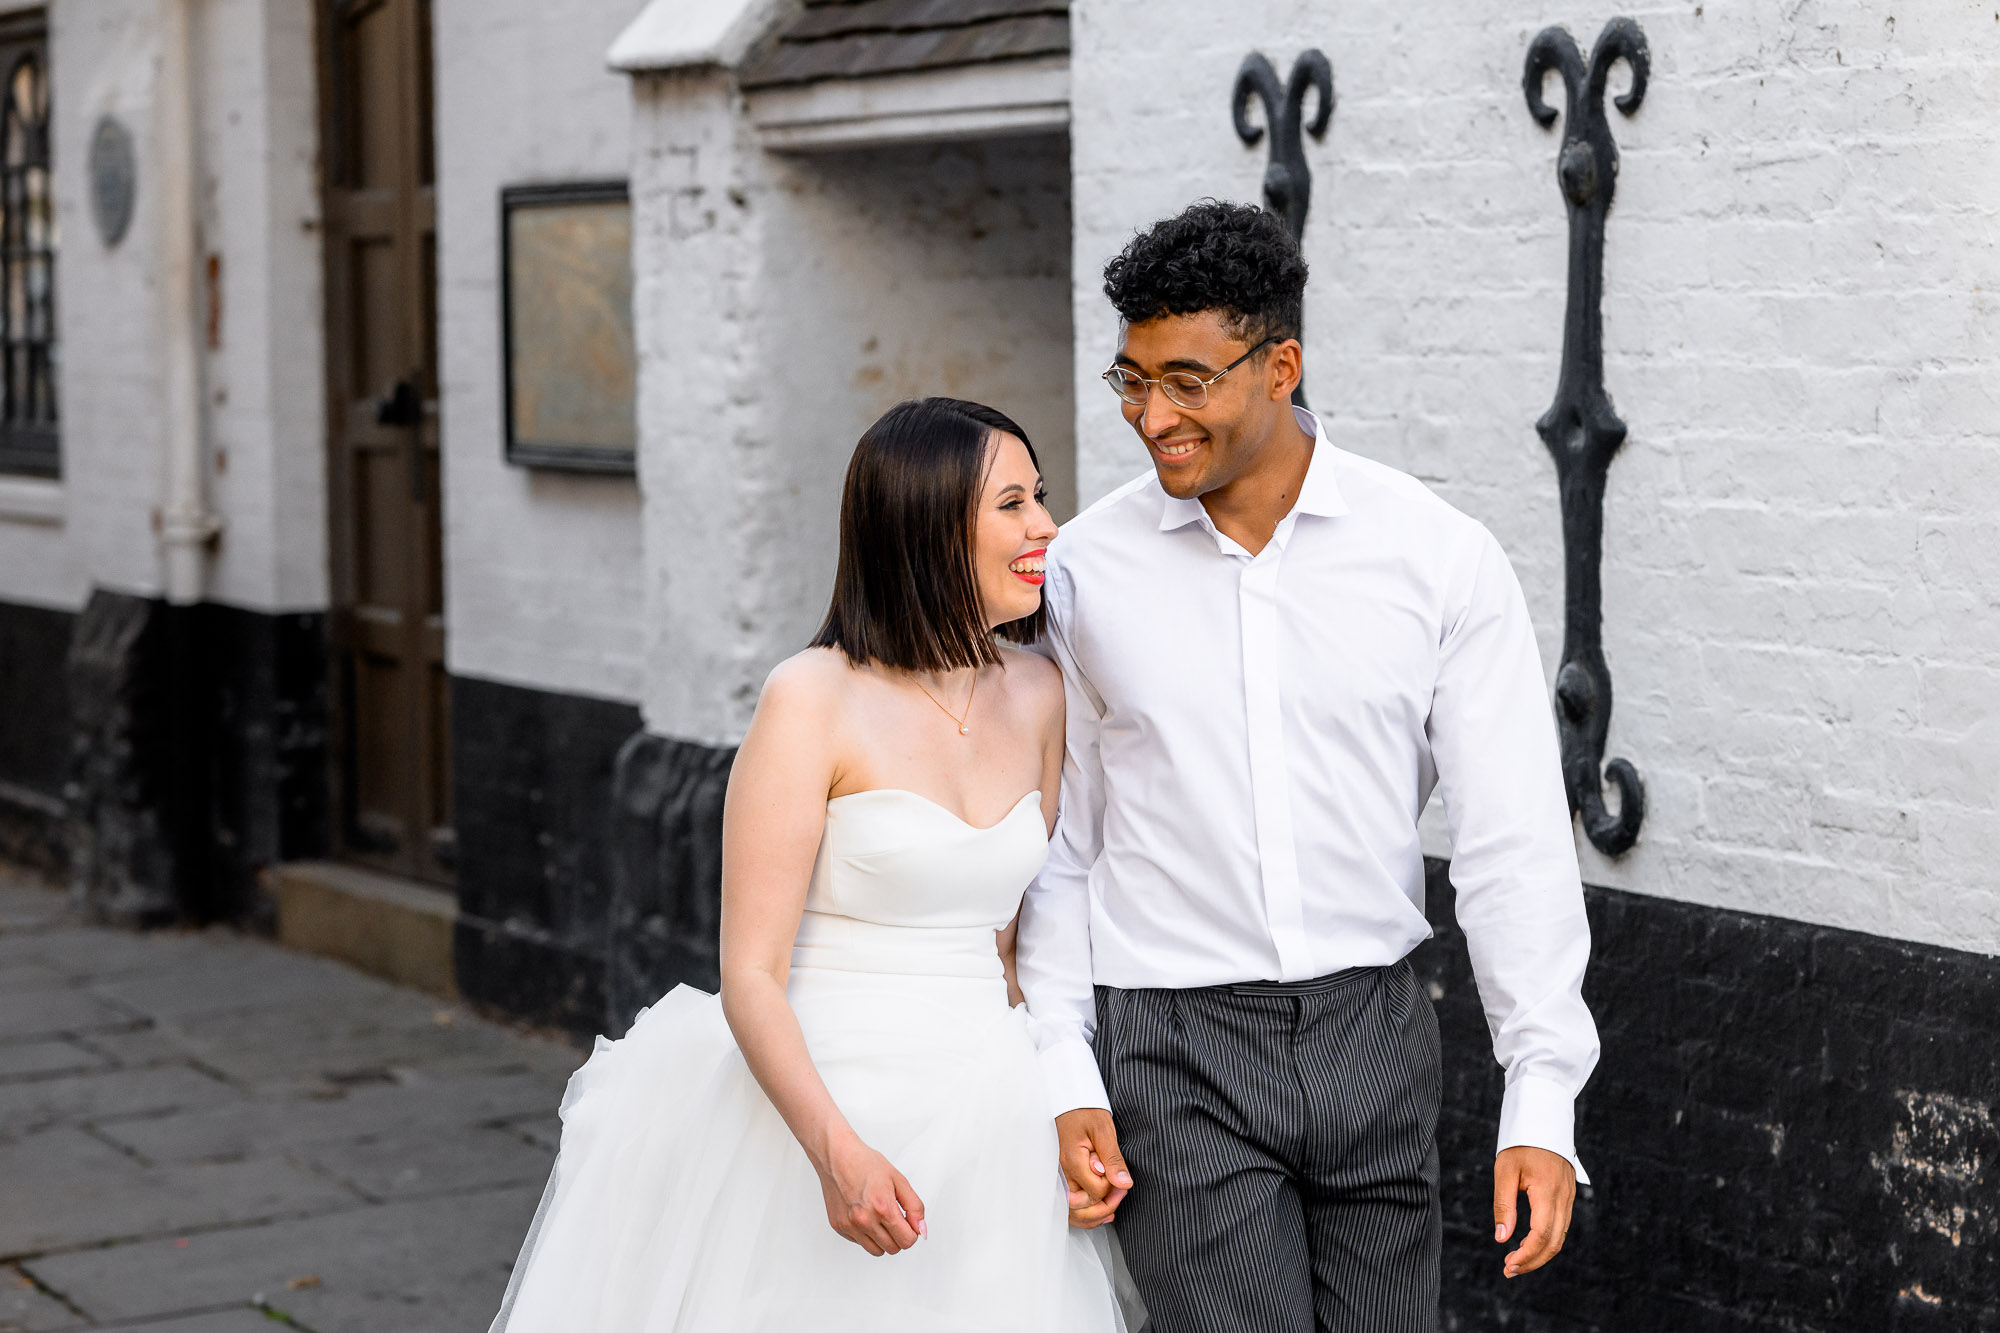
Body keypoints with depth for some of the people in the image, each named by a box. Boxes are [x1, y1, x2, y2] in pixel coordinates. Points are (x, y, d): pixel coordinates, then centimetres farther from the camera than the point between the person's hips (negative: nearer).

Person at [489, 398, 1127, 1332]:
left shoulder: (1037, 694, 6)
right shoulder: (814, 702, -12)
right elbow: (750, 975, -14)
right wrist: (837, 1151, -27)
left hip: (982, 1134, 5)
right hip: (822, 1116, -5)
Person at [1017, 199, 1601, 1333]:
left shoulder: (1442, 558, -4)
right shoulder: (1086, 569, 0)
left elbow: (1516, 835, -4)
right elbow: (1060, 842, 5)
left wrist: (1543, 1102, -10)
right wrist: (1066, 1080, 0)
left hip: (1375, 1037, 1)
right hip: (1172, 1048, -1)